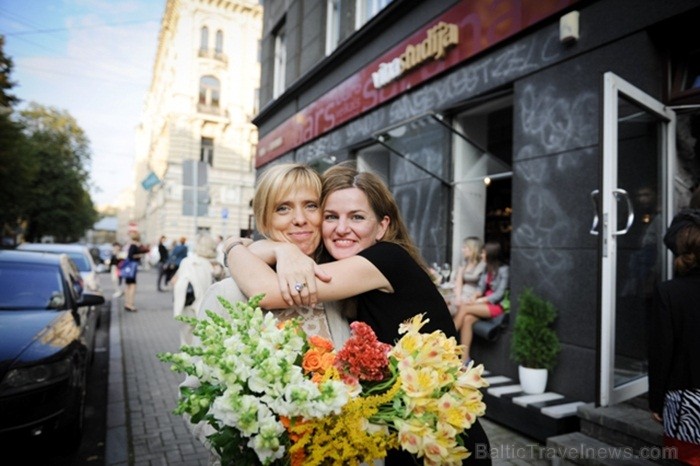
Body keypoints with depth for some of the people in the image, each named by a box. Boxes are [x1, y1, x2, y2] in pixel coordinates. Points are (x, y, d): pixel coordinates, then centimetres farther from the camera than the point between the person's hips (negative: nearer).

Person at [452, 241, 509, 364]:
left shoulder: (503, 270, -8)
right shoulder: (487, 269, 14)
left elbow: (499, 294, -13)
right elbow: (481, 287, 7)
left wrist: (479, 300, -19)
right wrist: (474, 297, -14)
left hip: (496, 305, -6)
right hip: (484, 303, 6)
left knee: (464, 308, -24)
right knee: (467, 319, -24)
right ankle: (465, 359, -27)